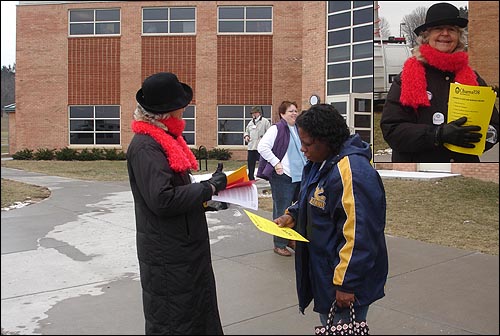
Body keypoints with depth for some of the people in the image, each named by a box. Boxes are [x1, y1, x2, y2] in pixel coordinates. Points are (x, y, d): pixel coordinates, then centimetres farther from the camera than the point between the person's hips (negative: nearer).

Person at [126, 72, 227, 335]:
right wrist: (209, 188, -19)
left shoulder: (165, 137, 10)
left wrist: (206, 196, 3)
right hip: (167, 254, -9)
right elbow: (163, 200, -28)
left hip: (184, 245, 9)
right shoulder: (145, 146, -21)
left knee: (198, 313, 21)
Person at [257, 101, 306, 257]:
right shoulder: (276, 129, -10)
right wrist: (276, 163, -20)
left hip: (300, 177, 8)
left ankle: (292, 239, 30)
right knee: (282, 211, -1)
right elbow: (262, 146, -19)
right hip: (283, 177, -8)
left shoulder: (299, 130, 14)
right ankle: (279, 244, 11)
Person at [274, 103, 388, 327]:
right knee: (328, 325, 24)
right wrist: (292, 215, 3)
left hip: (347, 282, -9)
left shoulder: (352, 172, -27)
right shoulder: (320, 162, 5)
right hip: (322, 271, 9)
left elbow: (359, 235, -28)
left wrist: (346, 283, -24)